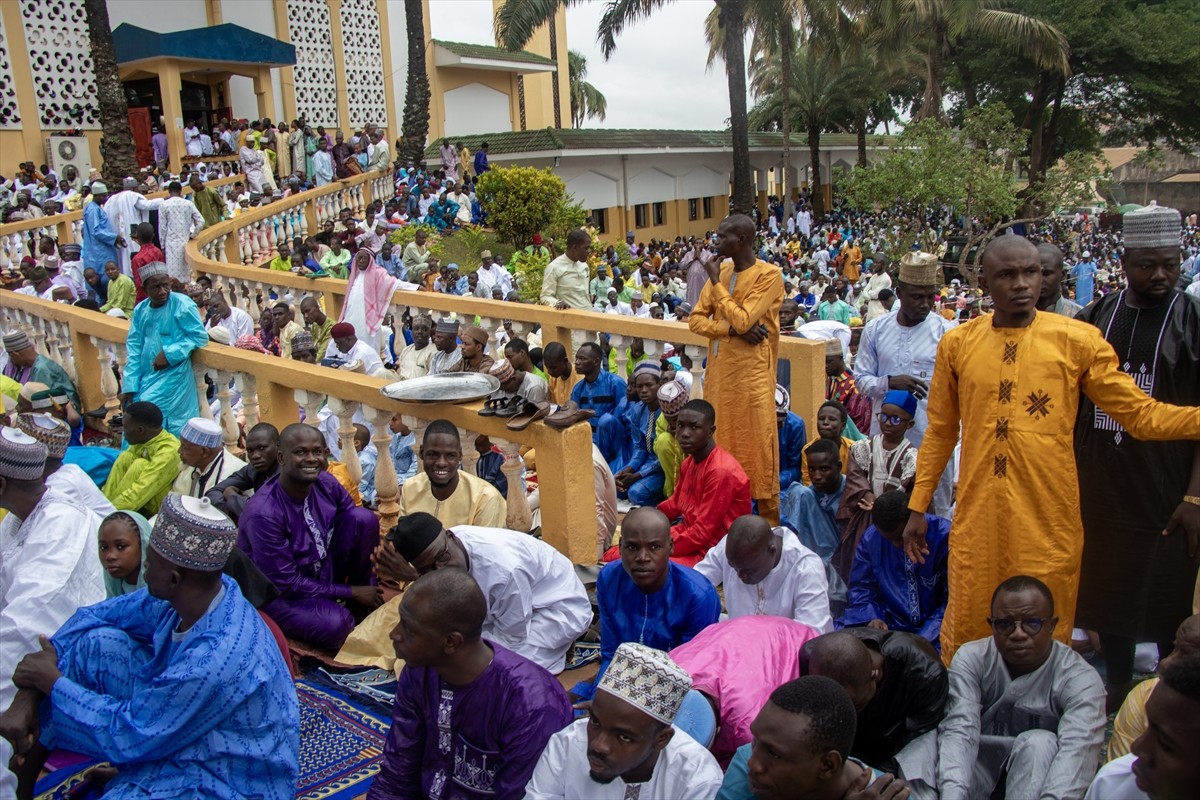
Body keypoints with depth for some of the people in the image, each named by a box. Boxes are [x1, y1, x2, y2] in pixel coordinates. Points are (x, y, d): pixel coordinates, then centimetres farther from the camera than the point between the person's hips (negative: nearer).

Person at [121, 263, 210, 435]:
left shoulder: (183, 305, -11)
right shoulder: (140, 309, 6)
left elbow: (200, 336, -11)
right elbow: (134, 347, 4)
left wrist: (170, 353, -20)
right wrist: (129, 385, -1)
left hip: (172, 376, -6)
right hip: (144, 377, 6)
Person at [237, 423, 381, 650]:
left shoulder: (326, 483, -12)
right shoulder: (263, 513, -29)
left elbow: (361, 525, 1)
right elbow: (285, 584, -23)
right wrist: (350, 592, -18)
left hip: (322, 570, 6)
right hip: (279, 593, -6)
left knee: (363, 517, -15)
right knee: (334, 625, -35)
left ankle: (363, 603, 2)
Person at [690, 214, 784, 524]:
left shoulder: (769, 275, -10)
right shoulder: (722, 270, 10)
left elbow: (742, 320, -20)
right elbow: (695, 319, 6)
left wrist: (716, 282, -10)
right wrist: (731, 329, -11)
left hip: (752, 370, -6)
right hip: (719, 367, 6)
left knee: (758, 441, -2)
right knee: (721, 439, 10)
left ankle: (768, 516, 9)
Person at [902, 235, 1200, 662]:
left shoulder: (1078, 340, -1)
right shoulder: (957, 343, 5)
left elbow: (1141, 414, 0)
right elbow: (940, 432, 11)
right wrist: (918, 506, 12)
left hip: (1049, 520, -1)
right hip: (977, 519, 1)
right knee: (964, 631, 8)